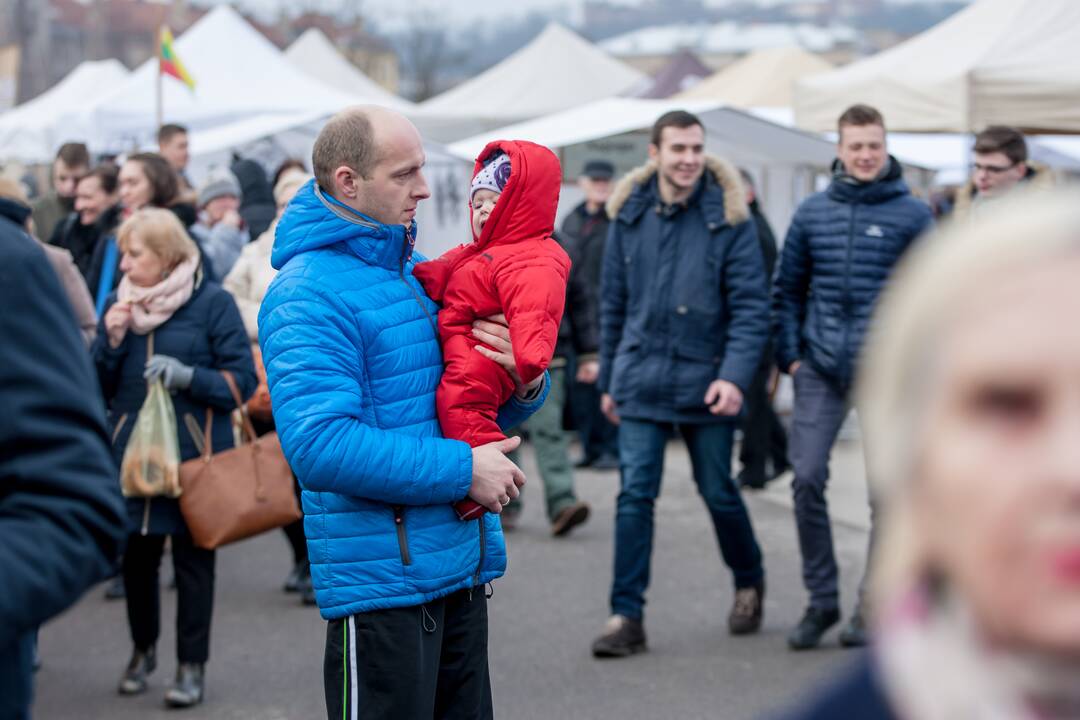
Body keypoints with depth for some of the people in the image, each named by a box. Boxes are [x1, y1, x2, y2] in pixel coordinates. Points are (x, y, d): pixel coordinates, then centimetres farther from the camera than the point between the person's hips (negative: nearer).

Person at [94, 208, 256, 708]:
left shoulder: (212, 302, -6)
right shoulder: (120, 302, 7)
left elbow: (243, 380, -7)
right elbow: (100, 389, 10)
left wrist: (190, 376, -22)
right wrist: (111, 341, -8)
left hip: (195, 454, -4)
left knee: (192, 558, 2)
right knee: (135, 554, 10)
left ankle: (192, 665, 14)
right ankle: (143, 649, 32)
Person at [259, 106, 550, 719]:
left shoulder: (419, 274, 14)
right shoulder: (309, 294, -14)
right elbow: (319, 445, -26)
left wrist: (526, 382, -3)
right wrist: (461, 469, -21)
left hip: (462, 570, 9)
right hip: (383, 583, -9)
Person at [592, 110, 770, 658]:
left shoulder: (728, 217, -5)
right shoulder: (629, 215, 4)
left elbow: (750, 305, -7)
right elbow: (612, 303, 12)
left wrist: (735, 376, -18)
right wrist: (608, 380, 13)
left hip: (705, 382, -2)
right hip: (642, 380, 2)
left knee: (719, 493, 9)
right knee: (634, 495, -4)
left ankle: (749, 582, 35)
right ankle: (627, 617, 0)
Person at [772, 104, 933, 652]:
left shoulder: (912, 215, 0)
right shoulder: (813, 212, 7)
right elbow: (787, 290, 13)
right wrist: (790, 354, 5)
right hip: (820, 370, 2)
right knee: (807, 479, -6)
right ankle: (821, 599, 8)